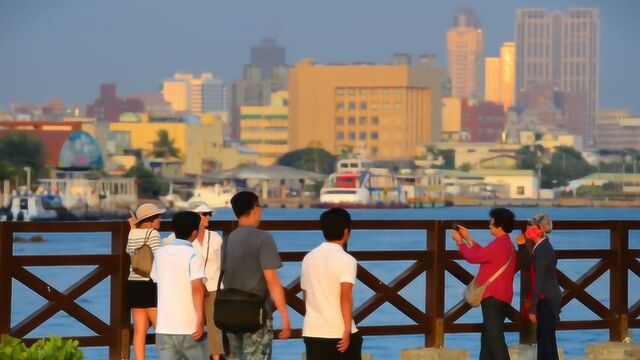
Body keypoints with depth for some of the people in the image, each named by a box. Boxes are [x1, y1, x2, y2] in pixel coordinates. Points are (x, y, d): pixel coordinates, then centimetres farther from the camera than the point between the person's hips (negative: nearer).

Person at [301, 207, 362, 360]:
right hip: (340, 331, -5)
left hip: (313, 330, 5)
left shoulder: (309, 258, 10)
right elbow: (345, 296, -19)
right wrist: (347, 330, -20)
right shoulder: (346, 260, -9)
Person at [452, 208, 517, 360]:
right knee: (488, 337, 17)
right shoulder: (506, 244, 15)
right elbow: (483, 254, 23)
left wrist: (460, 241, 4)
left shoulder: (499, 245, -19)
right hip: (500, 297, 10)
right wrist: (468, 239, 23)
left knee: (495, 337, -12)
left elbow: (473, 257, -12)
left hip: (493, 297, -10)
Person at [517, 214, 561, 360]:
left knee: (546, 339, -8)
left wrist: (533, 308, -19)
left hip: (546, 300, -10)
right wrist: (522, 246, 6)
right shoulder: (542, 247, 11)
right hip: (546, 299, 10)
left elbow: (539, 281, -20)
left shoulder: (542, 251, -18)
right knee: (543, 338, 15)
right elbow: (526, 266, 19)